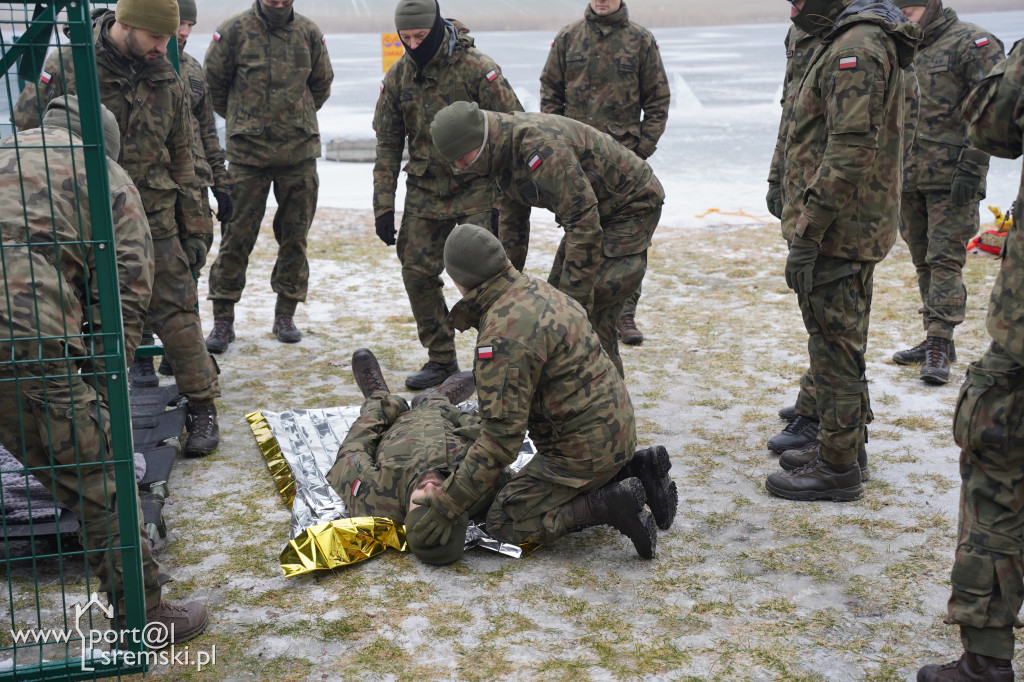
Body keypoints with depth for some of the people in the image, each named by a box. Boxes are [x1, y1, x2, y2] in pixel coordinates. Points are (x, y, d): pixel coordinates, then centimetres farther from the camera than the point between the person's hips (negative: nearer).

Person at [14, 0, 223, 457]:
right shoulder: (66, 69, -9)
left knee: (176, 316, 1)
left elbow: (180, 159, 11)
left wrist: (193, 229, 10)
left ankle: (202, 407, 15)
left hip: (155, 224, 2)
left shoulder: (166, 80, 4)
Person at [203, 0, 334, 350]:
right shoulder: (235, 30, -3)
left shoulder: (309, 33, 5)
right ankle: (223, 319, 7)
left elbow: (322, 84, 19)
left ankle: (285, 316, 18)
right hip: (247, 151, -2)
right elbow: (214, 81, 7)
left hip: (299, 150, 3)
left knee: (295, 235, 6)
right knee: (238, 234, -2)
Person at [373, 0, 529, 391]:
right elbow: (387, 143, 7)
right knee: (417, 273, 2)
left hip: (476, 190, -5)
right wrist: (383, 206, 3)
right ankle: (441, 359, 18)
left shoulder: (478, 70, -14)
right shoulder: (397, 77, 1)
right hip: (425, 193, 5)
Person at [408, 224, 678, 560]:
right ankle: (634, 475, 13)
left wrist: (447, 504, -24)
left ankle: (607, 505, -11)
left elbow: (502, 439, -28)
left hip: (583, 446, -9)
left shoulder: (503, 336, -26)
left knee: (505, 523, 0)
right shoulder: (538, 290, 3)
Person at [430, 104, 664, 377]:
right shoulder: (502, 152, -4)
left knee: (593, 311, -16)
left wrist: (576, 298, -32)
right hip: (591, 209, 10)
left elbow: (583, 223, -35)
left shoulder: (541, 148, -35)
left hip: (631, 206, -10)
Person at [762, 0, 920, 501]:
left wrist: (806, 237, -24)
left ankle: (837, 466, 6)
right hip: (856, 229, 11)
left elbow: (849, 153, -26)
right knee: (842, 341, 20)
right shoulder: (867, 40, 16)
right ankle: (849, 439, 33)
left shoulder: (856, 47, -18)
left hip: (838, 231, -11)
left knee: (834, 346, -3)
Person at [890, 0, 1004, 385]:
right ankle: (935, 340, 19)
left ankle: (940, 345, -8)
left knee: (945, 259, -9)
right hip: (909, 176, 7)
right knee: (923, 261, 11)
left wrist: (971, 167, -19)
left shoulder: (973, 44, -7)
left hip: (950, 178, -7)